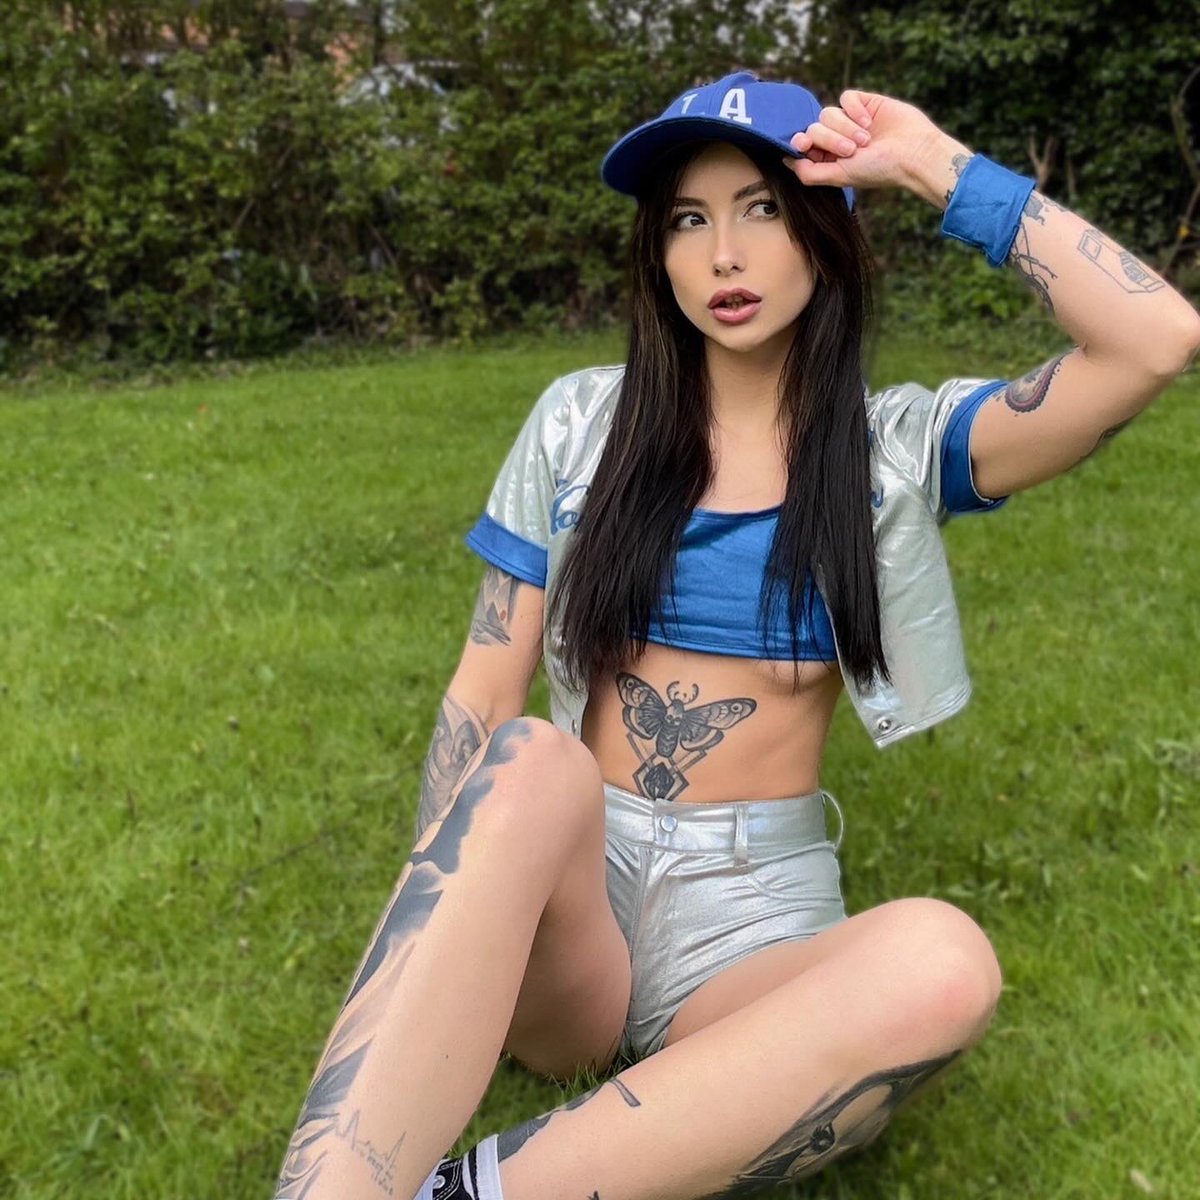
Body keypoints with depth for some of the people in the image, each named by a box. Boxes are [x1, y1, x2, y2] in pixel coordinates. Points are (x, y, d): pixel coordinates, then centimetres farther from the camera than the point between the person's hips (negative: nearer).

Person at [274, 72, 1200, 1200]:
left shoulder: (898, 443, 2)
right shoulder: (581, 420, 3)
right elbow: (484, 696, 1)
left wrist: (942, 169, -6)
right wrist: (434, 912, -11)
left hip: (755, 905, 1)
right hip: (567, 883, 0)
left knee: (940, 963, -34)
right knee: (532, 761, -35)